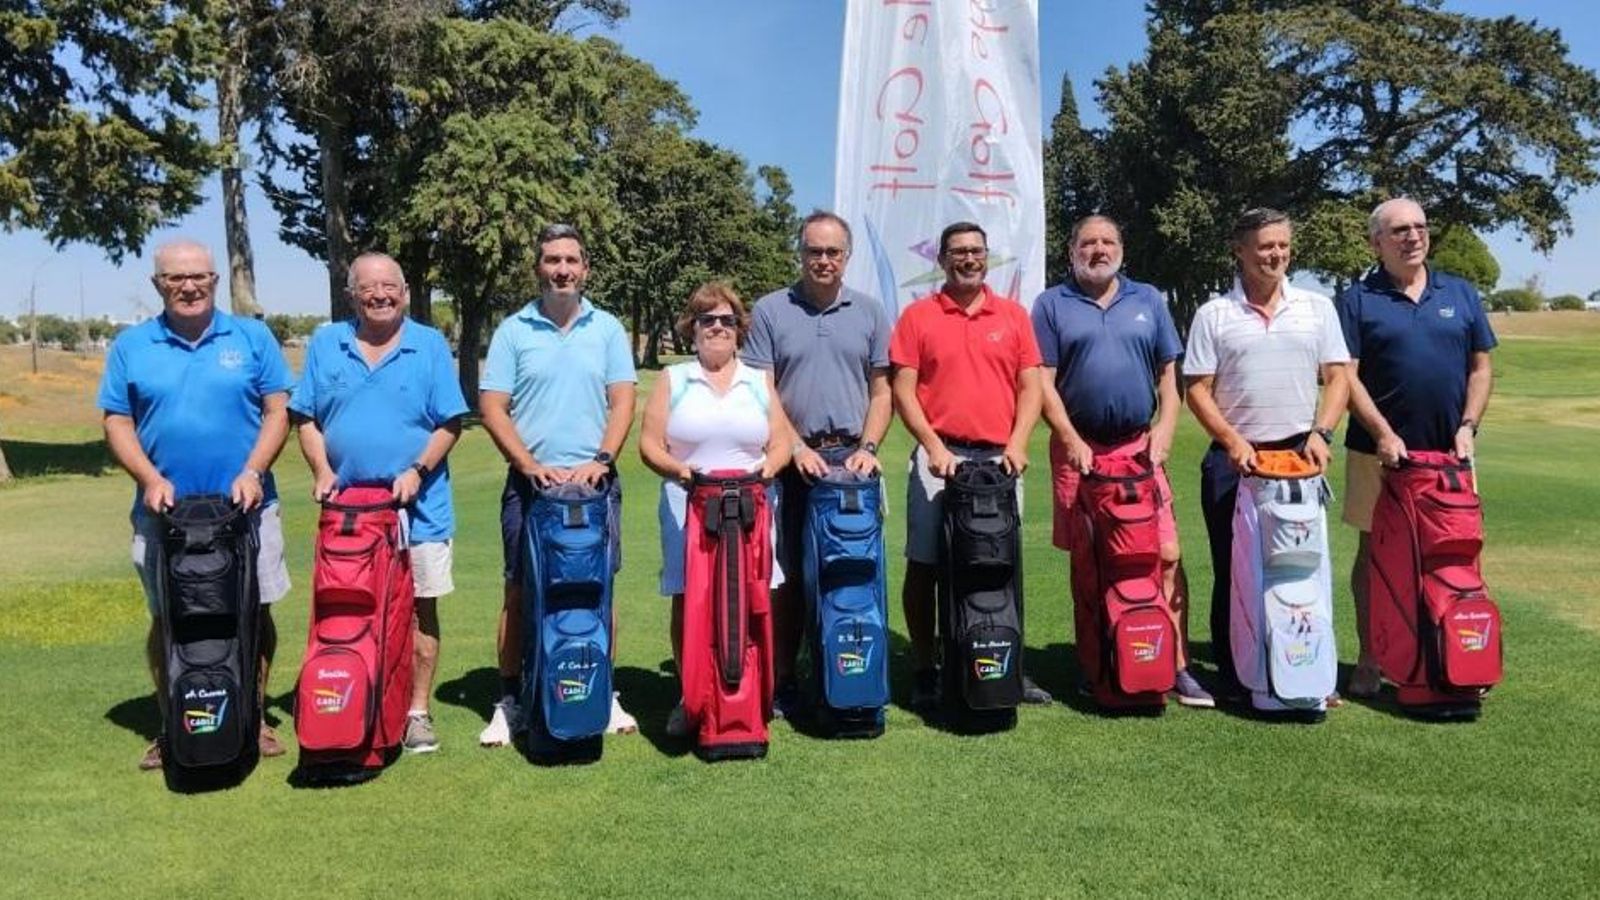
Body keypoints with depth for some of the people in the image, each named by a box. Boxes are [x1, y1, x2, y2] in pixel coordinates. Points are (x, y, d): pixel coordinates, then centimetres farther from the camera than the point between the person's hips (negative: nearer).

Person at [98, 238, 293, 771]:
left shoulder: (252, 338, 4)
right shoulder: (130, 347, 7)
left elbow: (278, 412, 1)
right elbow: (116, 424, 5)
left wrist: (252, 472, -12)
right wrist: (151, 480, -10)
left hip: (244, 507, -1)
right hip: (164, 511, 1)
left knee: (255, 613, 3)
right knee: (167, 620, 8)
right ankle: (170, 728, 20)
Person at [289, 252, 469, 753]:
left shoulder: (430, 346, 2)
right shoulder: (325, 344, 8)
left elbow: (449, 424, -1)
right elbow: (306, 418, 8)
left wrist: (417, 471, -14)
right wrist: (321, 471, -7)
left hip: (417, 505, -1)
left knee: (419, 609, 4)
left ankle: (417, 712, 14)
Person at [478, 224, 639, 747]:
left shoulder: (607, 329, 7)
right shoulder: (513, 330, 4)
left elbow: (623, 402, 2)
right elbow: (491, 408, 0)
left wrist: (601, 459, -12)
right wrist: (530, 465, -11)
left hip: (595, 482, 1)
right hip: (530, 483, 0)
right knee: (521, 592, 4)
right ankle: (510, 701, 13)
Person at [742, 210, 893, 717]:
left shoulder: (868, 312, 9)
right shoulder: (770, 311, 3)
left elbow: (881, 391, 10)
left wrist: (867, 448, -4)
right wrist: (796, 447, -10)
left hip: (852, 457, 2)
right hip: (792, 459, -2)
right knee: (787, 574, 3)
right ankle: (782, 680, 12)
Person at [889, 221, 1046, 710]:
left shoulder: (1014, 315, 10)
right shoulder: (917, 316, 3)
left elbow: (1031, 387, 8)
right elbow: (903, 390, -1)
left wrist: (1018, 442, -6)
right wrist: (933, 446, -11)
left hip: (1000, 459, 2)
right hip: (940, 457, -2)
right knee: (924, 566, 1)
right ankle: (925, 670, 12)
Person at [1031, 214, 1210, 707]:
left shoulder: (1147, 299, 14)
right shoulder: (1051, 305, 5)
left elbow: (1168, 373, 13)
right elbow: (1043, 381, -1)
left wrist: (1165, 428, -2)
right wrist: (1072, 440, -10)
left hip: (1139, 447, 2)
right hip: (1078, 449, -1)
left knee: (1166, 553, -4)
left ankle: (1177, 665, 2)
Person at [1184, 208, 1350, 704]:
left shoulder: (1317, 307, 9)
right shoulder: (1213, 314, 3)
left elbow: (1336, 377, 7)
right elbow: (1197, 389, 0)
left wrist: (1321, 433, -7)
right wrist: (1232, 441, -11)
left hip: (1299, 454, 2)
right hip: (1233, 458, -1)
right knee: (1232, 571, 4)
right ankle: (1232, 678, 13)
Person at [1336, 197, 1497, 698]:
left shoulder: (1460, 295, 10)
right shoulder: (1358, 300, 0)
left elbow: (1481, 369, 10)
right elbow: (1345, 376, -6)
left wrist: (1468, 426, -3)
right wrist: (1383, 433, -15)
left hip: (1449, 451, 3)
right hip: (1380, 452, -2)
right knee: (1373, 551, 5)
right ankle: (1369, 661, 14)